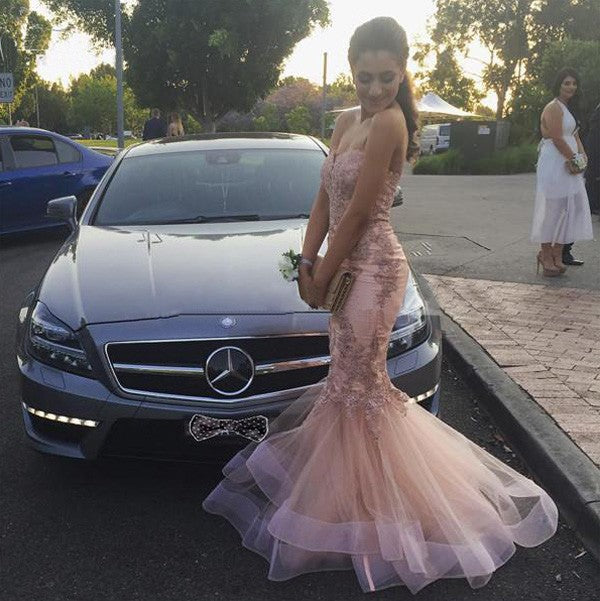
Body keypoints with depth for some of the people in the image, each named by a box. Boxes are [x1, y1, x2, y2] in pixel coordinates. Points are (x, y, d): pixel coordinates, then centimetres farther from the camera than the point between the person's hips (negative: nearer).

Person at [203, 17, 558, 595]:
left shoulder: (389, 122, -15)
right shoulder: (347, 121, 12)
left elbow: (359, 212, -17)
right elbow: (324, 199, 10)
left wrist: (322, 276, -11)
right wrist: (307, 260, -1)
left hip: (373, 266, -8)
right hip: (350, 266, 9)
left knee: (357, 384, 1)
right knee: (355, 379, 18)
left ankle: (366, 506, 21)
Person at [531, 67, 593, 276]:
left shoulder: (569, 108, 20)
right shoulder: (554, 107, -11)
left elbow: (574, 135, 18)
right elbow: (557, 138, -17)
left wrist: (582, 155, 1)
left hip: (569, 165, 9)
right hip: (554, 163, -9)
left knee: (567, 209, 8)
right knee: (553, 209, -4)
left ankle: (557, 254, 15)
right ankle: (546, 255, 6)